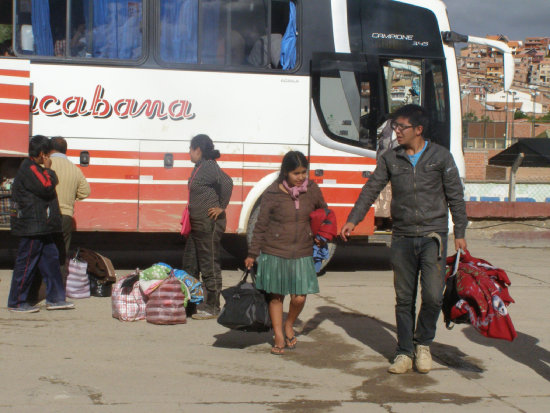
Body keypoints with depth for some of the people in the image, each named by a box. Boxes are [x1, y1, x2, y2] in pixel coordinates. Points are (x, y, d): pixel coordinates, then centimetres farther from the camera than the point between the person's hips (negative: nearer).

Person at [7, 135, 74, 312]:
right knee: (26, 263, -3)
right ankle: (16, 302, 6)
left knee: (50, 258, 11)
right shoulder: (30, 169, -16)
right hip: (32, 226, -11)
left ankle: (55, 298, 17)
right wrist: (48, 169, -9)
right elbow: (46, 187, -20)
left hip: (41, 227, 11)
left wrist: (47, 170, 11)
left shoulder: (34, 168, 17)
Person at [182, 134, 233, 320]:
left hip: (209, 225, -11)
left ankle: (212, 308, 6)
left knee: (210, 266, -2)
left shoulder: (209, 167, -18)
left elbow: (226, 181, -33)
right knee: (190, 264, 17)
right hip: (198, 224, 11)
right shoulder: (200, 167, 13)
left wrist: (222, 207, -24)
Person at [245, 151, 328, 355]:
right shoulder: (272, 193, -8)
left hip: (302, 254, 2)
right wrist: (252, 254, 0)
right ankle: (279, 337, 21)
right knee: (276, 296, 6)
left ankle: (289, 325, 27)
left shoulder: (312, 190, 1)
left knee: (299, 297, -3)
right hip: (274, 252, -2)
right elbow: (261, 226, -2)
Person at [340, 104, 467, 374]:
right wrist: (353, 220, -2)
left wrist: (460, 233, 0)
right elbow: (371, 189, 7)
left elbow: (455, 196, 2)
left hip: (433, 235, -2)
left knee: (432, 295, -9)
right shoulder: (390, 159, 6)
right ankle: (405, 352, 16)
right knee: (404, 298, 6)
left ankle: (423, 343, 15)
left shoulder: (440, 157, -1)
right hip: (402, 237, 3)